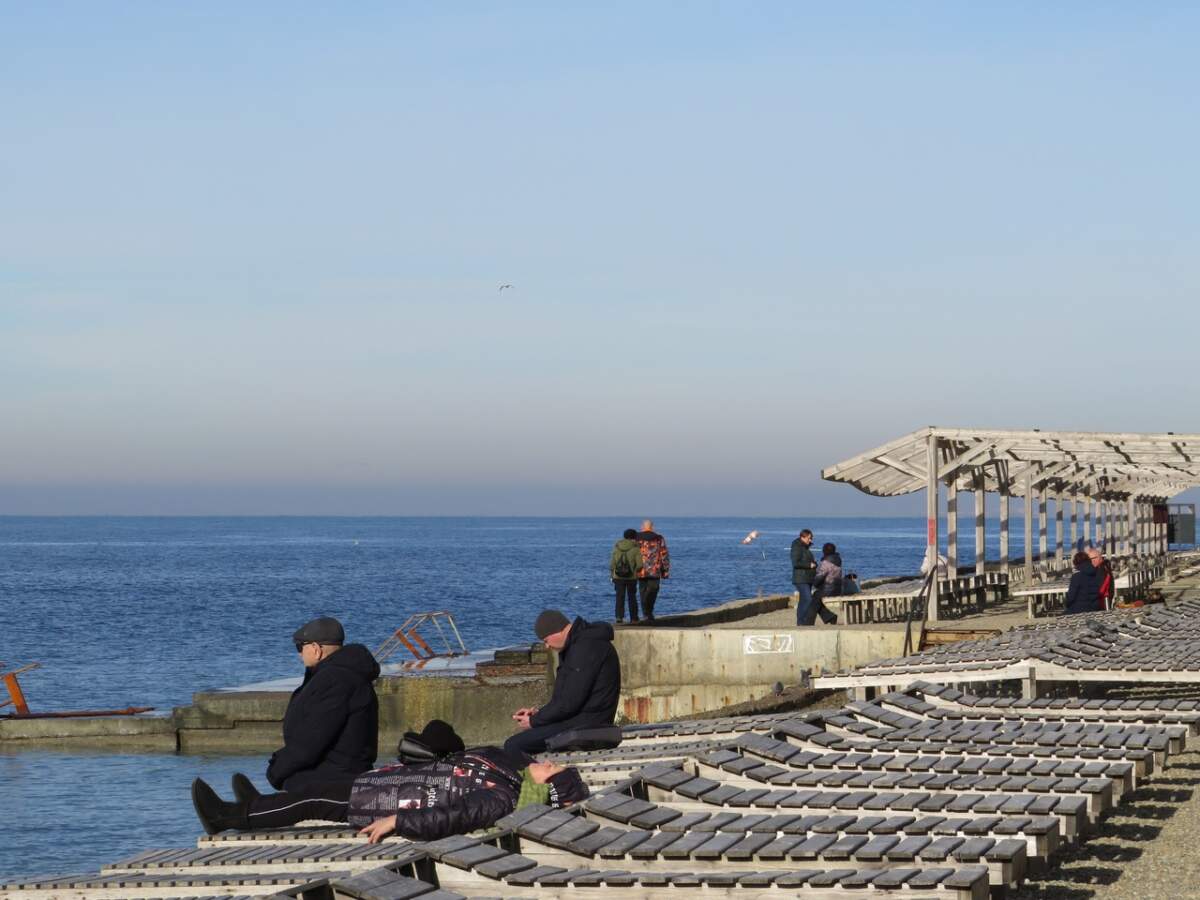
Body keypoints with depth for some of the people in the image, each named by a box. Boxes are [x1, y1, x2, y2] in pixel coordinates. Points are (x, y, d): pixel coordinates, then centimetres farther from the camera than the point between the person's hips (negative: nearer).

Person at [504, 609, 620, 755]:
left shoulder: (586, 648, -18)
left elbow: (570, 702, -20)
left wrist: (534, 721, -9)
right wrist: (538, 713, 10)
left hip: (585, 723, -11)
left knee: (513, 745, -15)